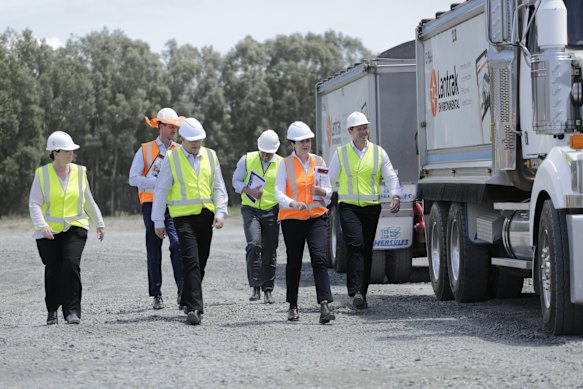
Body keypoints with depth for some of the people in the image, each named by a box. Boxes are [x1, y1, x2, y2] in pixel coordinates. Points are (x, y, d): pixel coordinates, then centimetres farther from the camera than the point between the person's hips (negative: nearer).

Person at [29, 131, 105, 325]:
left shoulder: (79, 172, 5)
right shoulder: (42, 174, -3)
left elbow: (88, 201, 17)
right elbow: (34, 204, -9)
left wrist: (100, 223, 21)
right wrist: (42, 226, -24)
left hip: (75, 228, 1)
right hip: (49, 231, -1)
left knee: (71, 264, -19)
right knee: (53, 271, 3)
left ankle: (72, 310, -15)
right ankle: (52, 310, 25)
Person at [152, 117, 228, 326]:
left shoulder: (210, 156, 9)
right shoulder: (172, 158, -1)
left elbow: (218, 187, 12)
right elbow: (161, 190, 1)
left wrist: (220, 212, -1)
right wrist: (158, 222, -1)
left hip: (206, 216, 4)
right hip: (184, 217, -4)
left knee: (200, 263, 10)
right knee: (191, 262, -15)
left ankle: (188, 301, 28)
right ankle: (194, 308, -19)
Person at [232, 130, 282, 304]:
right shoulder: (247, 160, 0)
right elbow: (236, 180, 6)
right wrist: (249, 191, -12)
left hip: (271, 211, 1)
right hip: (250, 210, -1)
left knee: (270, 252, 5)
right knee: (254, 245, -21)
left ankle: (267, 289, 18)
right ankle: (255, 286, -16)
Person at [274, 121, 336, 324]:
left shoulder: (319, 161, 10)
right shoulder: (285, 164, 1)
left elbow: (328, 190, 15)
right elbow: (279, 193, -7)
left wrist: (323, 191, -10)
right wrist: (292, 203, -27)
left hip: (317, 217, 1)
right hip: (292, 218, -1)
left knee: (319, 258, -15)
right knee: (294, 262, 7)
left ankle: (324, 306, -23)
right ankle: (293, 307, 21)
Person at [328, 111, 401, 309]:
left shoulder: (379, 152, 10)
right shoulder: (341, 153, 7)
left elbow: (391, 177, 6)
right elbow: (329, 180, 11)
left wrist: (395, 196, -11)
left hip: (371, 207, 3)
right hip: (349, 206, -3)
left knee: (367, 250, 7)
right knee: (355, 245, -20)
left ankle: (362, 293, 17)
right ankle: (356, 292, -27)